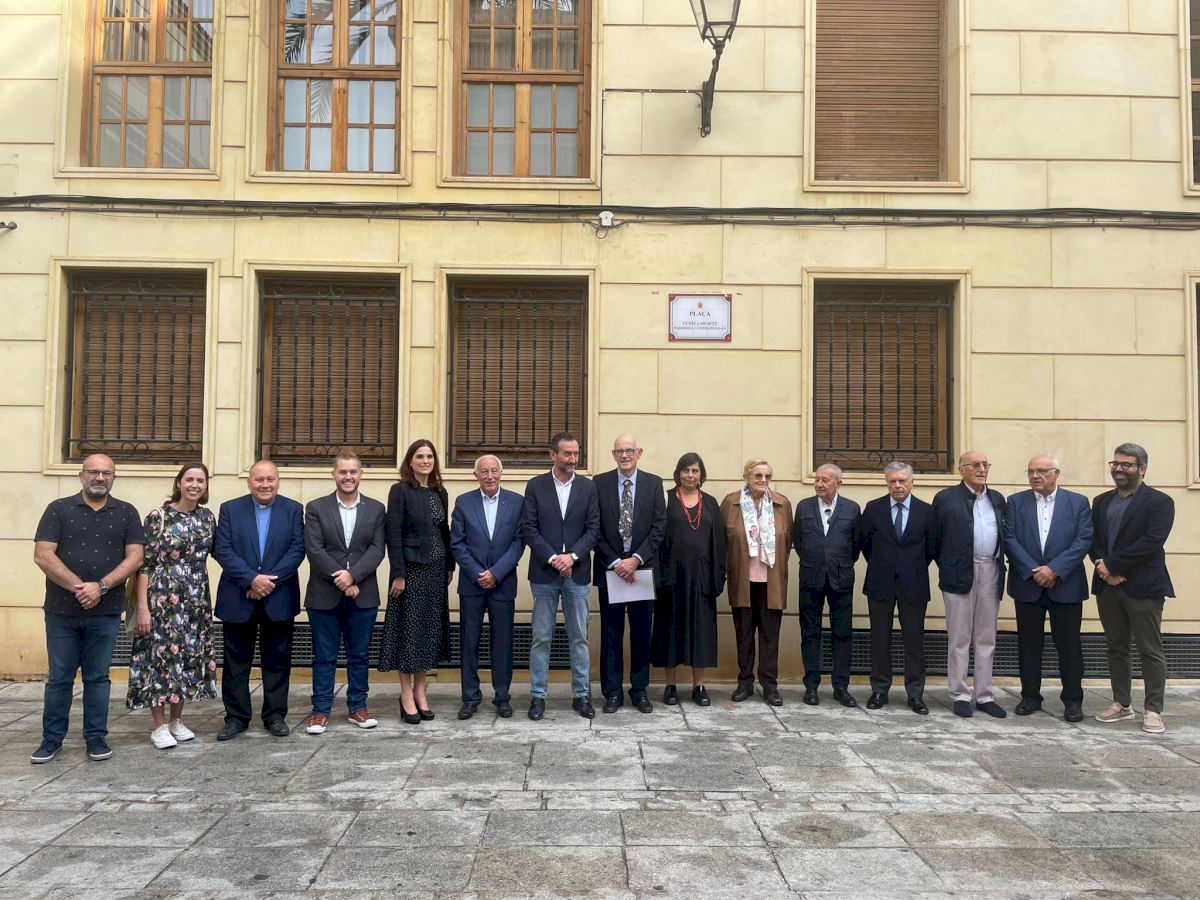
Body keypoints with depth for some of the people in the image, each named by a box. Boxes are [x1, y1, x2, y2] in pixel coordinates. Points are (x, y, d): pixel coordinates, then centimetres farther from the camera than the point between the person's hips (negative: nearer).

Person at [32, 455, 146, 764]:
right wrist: (78, 586, -15)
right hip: (61, 610, 0)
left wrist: (100, 586, -15)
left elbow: (135, 557, -2)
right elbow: (42, 555, -6)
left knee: (98, 677, 8)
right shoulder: (59, 509, 3)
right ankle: (52, 739, 18)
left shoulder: (126, 513, 5)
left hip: (105, 611, 0)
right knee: (59, 677, 7)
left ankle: (96, 737, 16)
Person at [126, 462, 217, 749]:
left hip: (196, 599, 5)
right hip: (162, 597, -5)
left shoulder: (208, 517, 5)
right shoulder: (158, 516, -9)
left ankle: (177, 719, 24)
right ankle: (160, 726, 12)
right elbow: (144, 563, -9)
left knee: (189, 655, 10)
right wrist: (143, 607, -14)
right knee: (160, 654, 0)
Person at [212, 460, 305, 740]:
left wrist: (270, 581, -15)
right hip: (238, 599, 0)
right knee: (236, 661, 8)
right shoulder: (230, 509, 2)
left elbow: (297, 550, -5)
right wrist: (252, 579, -18)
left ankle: (275, 715, 19)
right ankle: (236, 717, 19)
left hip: (279, 598, 0)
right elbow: (222, 550, -7)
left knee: (277, 661, 8)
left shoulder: (293, 510, 2)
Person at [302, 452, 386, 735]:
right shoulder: (316, 508, 2)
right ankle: (321, 710, 14)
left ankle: (357, 708, 20)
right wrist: (339, 579, -15)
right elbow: (314, 550, -7)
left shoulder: (376, 509, 6)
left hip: (363, 594, 1)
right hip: (324, 595, -1)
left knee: (359, 655, 10)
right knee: (324, 656, 6)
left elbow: (377, 549, -3)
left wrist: (353, 575, -17)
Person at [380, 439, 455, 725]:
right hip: (411, 569, -5)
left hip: (436, 570, 6)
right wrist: (398, 574, -15)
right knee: (409, 629, 1)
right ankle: (406, 695, 11)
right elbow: (393, 534, -11)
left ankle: (420, 691, 20)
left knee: (430, 628, 9)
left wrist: (450, 566, 8)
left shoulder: (440, 492, 9)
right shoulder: (400, 491, -8)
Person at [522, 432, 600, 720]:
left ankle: (582, 694, 17)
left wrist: (572, 556, -12)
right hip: (544, 573, -1)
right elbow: (529, 528, -4)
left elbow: (593, 528, 2)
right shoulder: (535, 486, 1)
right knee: (541, 637, 4)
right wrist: (552, 559, -13)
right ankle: (538, 696, 12)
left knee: (579, 636, 7)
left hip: (577, 572, 1)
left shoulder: (588, 487, 5)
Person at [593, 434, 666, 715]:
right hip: (609, 568, -1)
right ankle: (613, 692, 13)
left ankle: (640, 691, 18)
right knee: (611, 633, 5)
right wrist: (615, 562, -11)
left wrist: (636, 559, -12)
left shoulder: (654, 483, 2)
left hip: (643, 568, 1)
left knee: (642, 633, 8)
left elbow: (659, 527, -3)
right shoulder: (600, 483, 0)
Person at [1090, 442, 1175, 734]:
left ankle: (1153, 710, 8)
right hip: (1108, 585, 6)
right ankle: (1122, 704, 21)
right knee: (1115, 648, 11)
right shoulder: (1101, 501, 14)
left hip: (1143, 586, -6)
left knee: (1150, 651, 0)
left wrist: (1112, 565, -17)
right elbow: (1092, 538, 8)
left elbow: (1152, 541, -16)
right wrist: (1102, 566, -11)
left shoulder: (1159, 501, -5)